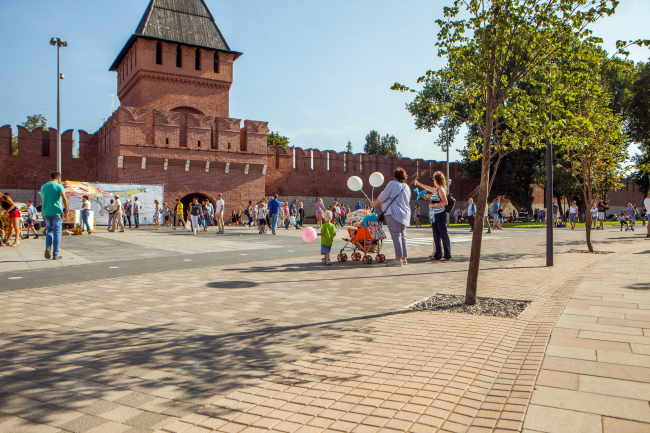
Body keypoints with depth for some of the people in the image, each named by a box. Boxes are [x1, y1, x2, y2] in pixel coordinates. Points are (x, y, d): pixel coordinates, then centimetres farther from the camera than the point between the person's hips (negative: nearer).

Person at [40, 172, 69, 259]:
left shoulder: (43, 187, 12)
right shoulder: (59, 186, -5)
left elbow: (43, 200, 18)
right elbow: (64, 199, -15)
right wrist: (66, 211, -12)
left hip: (46, 212, 5)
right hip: (57, 212, -4)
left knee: (49, 230, 18)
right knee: (57, 232, 1)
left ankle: (48, 247, -7)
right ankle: (55, 254, 3)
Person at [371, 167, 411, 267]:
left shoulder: (392, 184, -6)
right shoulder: (407, 187, 16)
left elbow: (382, 197, -4)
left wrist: (374, 203, 16)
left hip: (394, 214, -7)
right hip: (405, 214, 7)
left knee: (396, 236, -9)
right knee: (403, 235, 13)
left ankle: (398, 259, -12)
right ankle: (404, 258, 16)